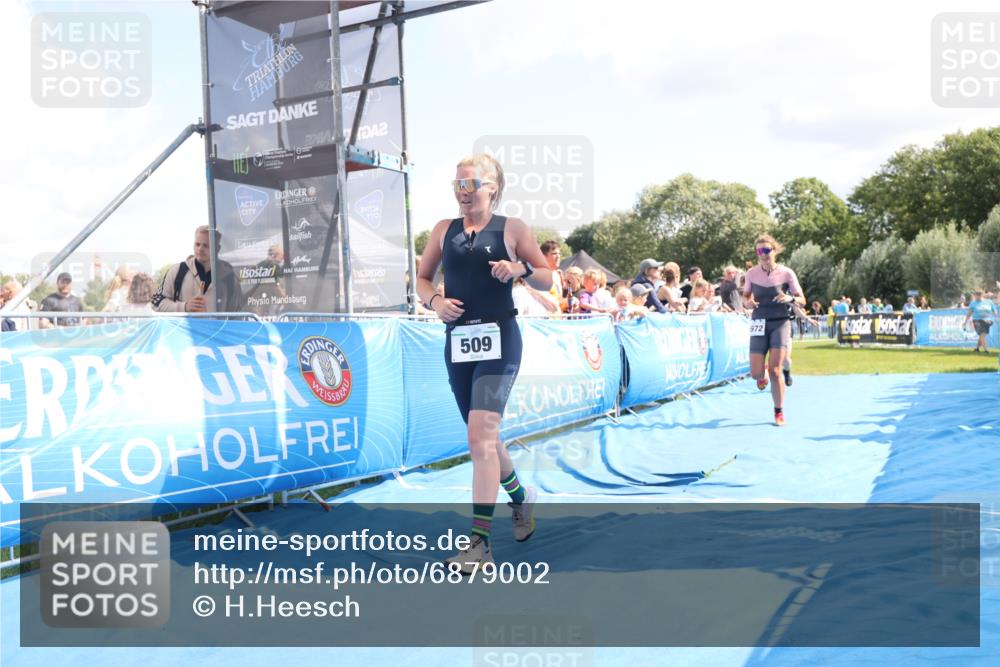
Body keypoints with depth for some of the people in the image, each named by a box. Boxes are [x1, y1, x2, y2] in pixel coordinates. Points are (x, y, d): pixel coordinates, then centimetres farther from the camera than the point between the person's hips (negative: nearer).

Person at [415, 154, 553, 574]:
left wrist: (521, 269, -15)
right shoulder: (444, 230, 10)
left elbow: (547, 279, 5)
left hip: (498, 339, -5)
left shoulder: (512, 228, 1)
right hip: (457, 341, 5)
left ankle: (480, 540, -9)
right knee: (484, 436, 15)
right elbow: (422, 278, 16)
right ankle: (521, 497, 41)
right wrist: (434, 301, -4)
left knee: (480, 434, -15)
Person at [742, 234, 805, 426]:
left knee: (775, 370, -8)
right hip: (759, 324, 2)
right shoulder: (752, 273, -2)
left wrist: (790, 298, -22)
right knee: (756, 373, -5)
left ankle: (779, 411, 10)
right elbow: (745, 296, 12)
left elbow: (802, 300, 0)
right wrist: (748, 302, -11)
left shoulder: (786, 273, -6)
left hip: (780, 323, -2)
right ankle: (762, 375, 35)